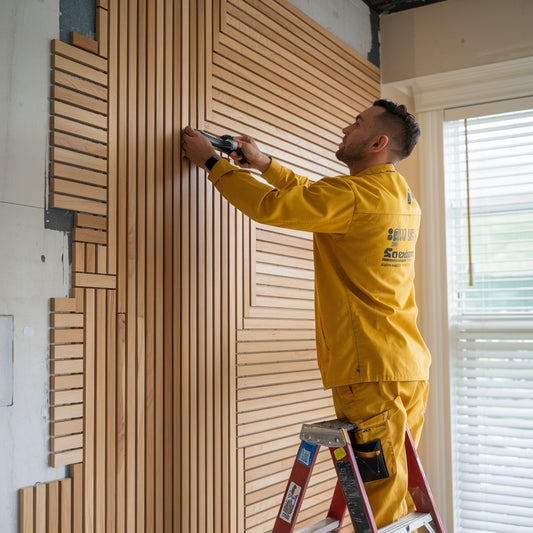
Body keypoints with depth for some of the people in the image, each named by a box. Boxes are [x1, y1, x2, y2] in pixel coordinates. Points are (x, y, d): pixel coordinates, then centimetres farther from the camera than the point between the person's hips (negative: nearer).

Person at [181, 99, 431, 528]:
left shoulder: (356, 195, -14)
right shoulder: (405, 199, 16)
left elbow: (269, 205, -11)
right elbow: (316, 198, 26)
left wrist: (212, 161, 4)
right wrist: (265, 164, 27)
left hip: (373, 372, -9)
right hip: (409, 366, 9)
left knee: (383, 497, -3)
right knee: (396, 490, 16)